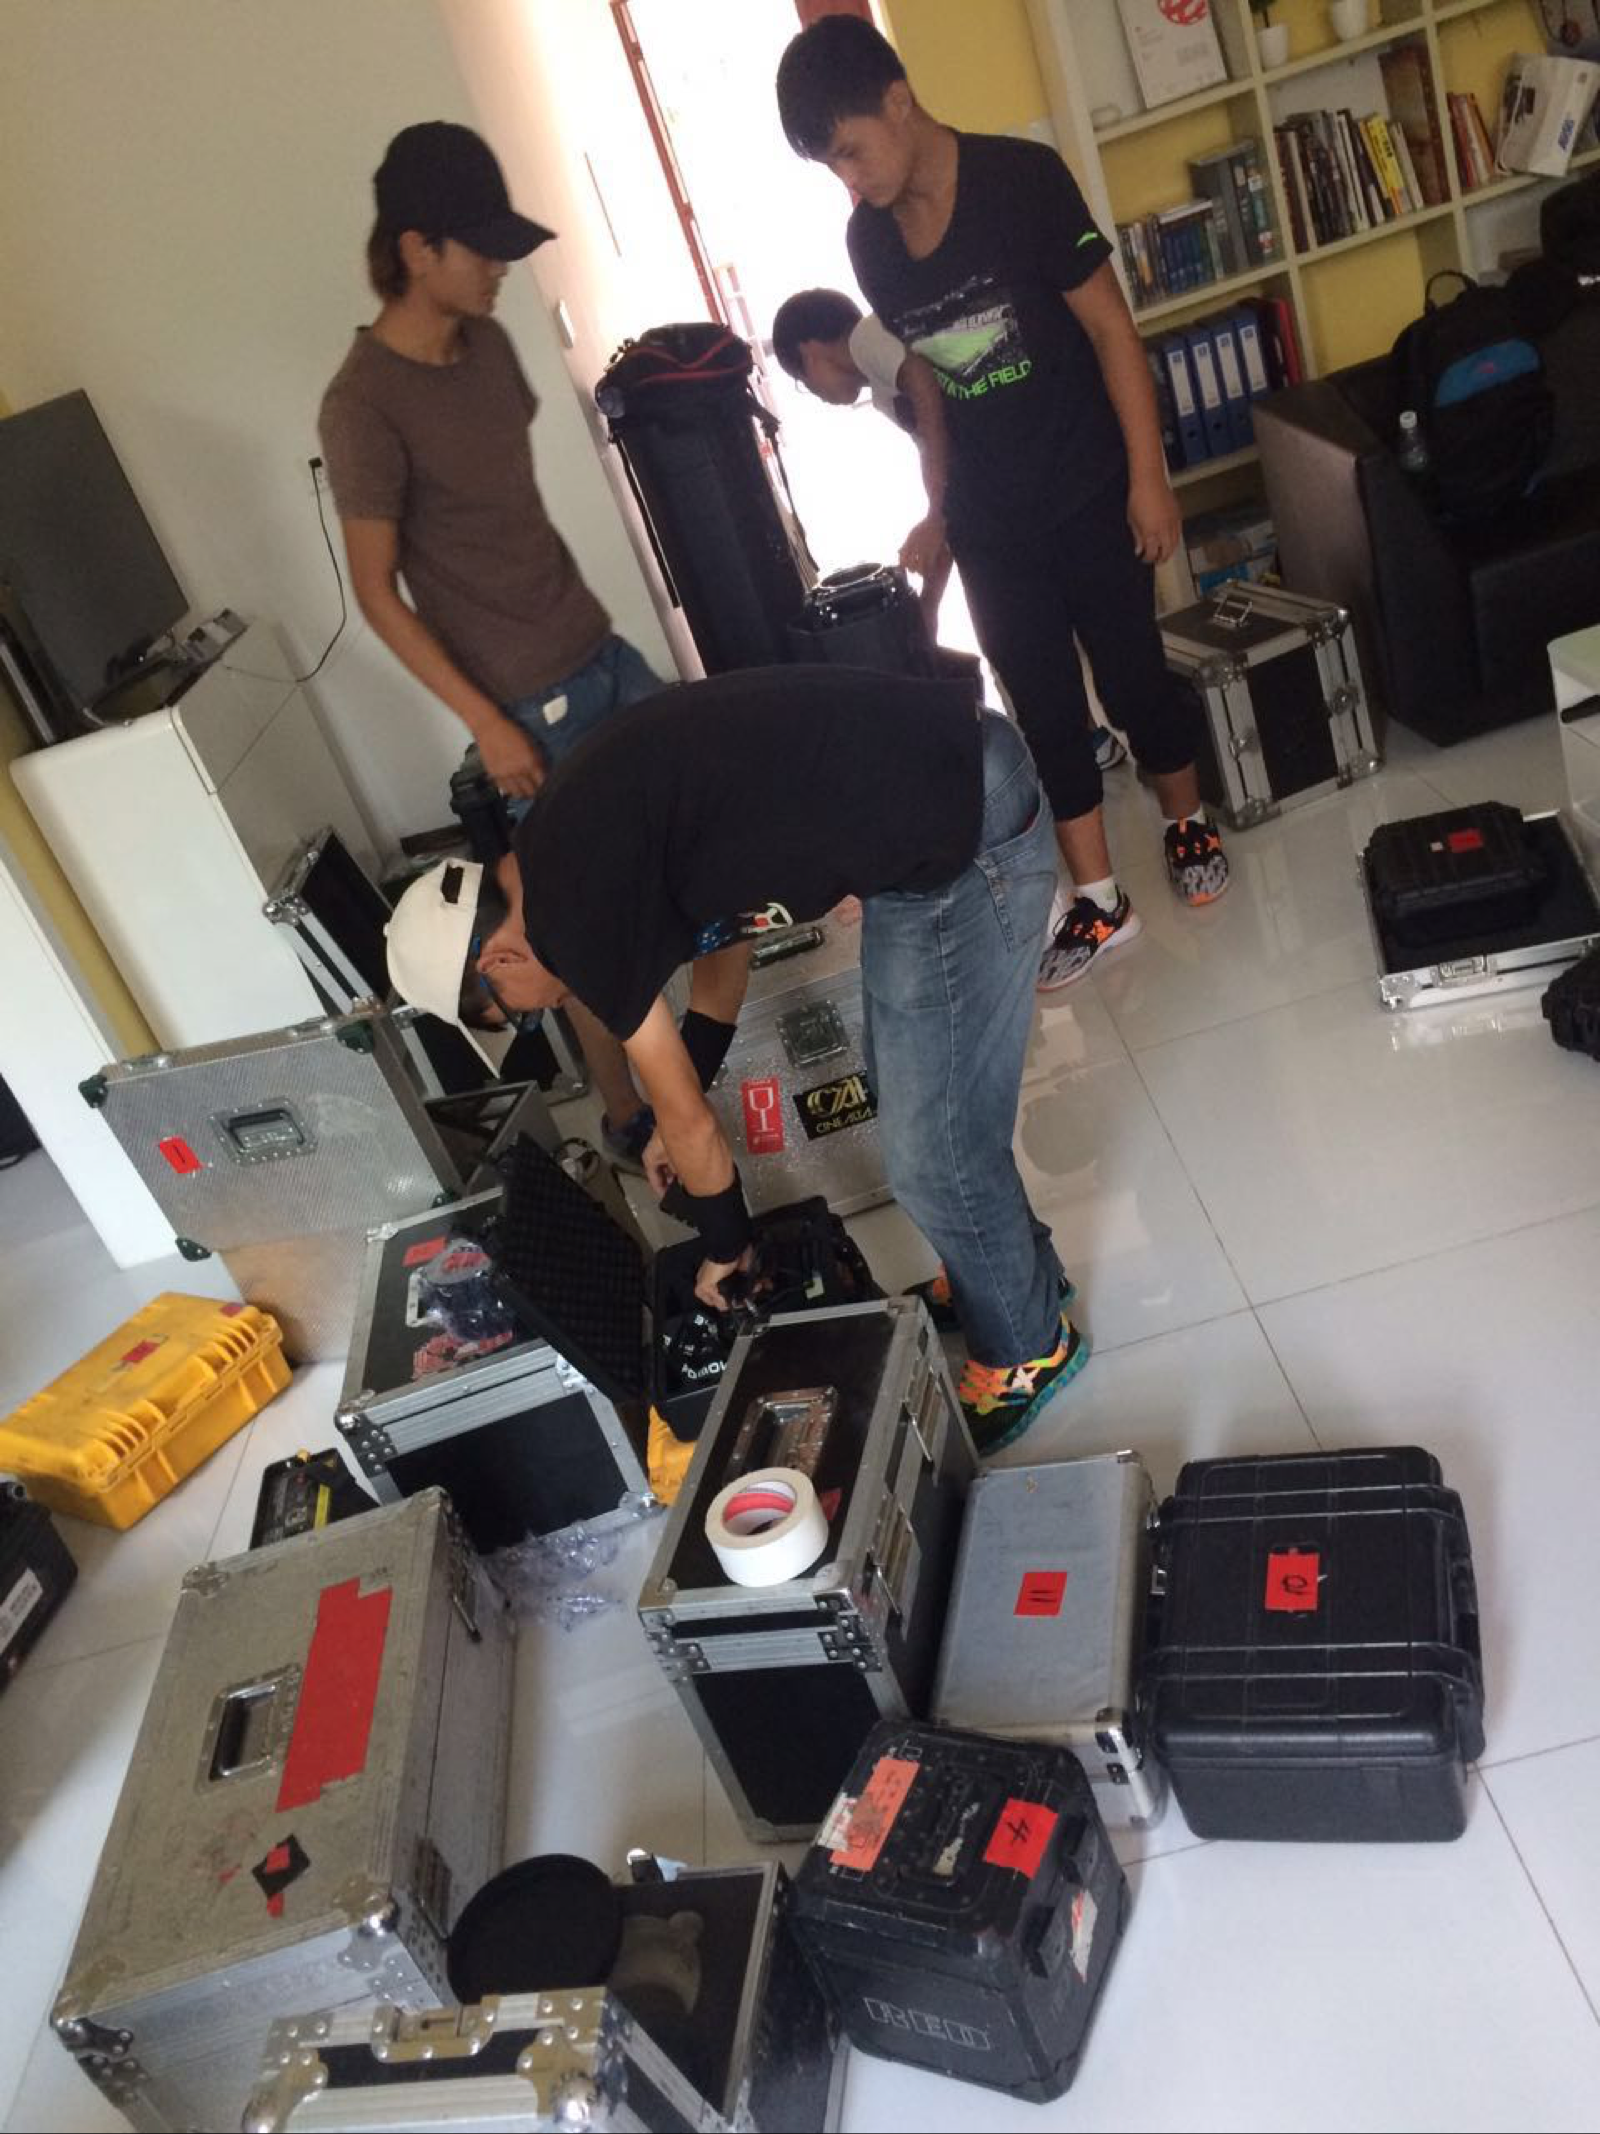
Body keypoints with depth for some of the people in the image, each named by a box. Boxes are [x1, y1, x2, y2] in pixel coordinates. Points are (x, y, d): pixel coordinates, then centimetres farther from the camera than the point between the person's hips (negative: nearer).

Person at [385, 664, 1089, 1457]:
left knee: (933, 1155, 6)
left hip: (962, 839, -10)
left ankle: (1028, 1351, 30)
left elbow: (691, 1123, 0)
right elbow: (712, 943, 31)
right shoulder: (578, 837, 14)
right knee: (905, 1091, 25)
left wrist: (725, 1242, 18)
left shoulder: (567, 908, -11)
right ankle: (1018, 1272, 45)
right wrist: (680, 1119, 38)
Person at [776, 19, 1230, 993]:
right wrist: (943, 499, 13)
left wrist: (1147, 475, -15)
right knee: (1044, 707, 7)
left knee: (1134, 674, 6)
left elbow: (1110, 328, -12)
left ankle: (1189, 824, 34)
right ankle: (1101, 902, 18)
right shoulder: (868, 238, 1)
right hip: (988, 517, 4)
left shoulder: (1022, 177, -14)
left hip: (1089, 489, -4)